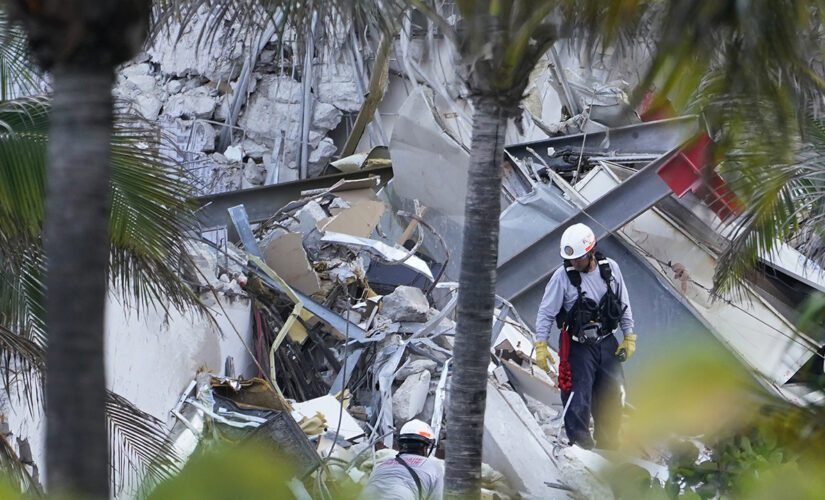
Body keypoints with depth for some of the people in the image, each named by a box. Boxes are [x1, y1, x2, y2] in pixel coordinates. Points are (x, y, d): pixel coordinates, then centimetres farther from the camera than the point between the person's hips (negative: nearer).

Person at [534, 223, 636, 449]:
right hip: (578, 346, -4)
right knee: (578, 401, -9)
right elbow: (546, 312, -9)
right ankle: (580, 446, 1)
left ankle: (607, 448, 23)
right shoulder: (562, 277, -13)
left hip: (607, 343, 4)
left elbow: (623, 304, 9)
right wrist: (541, 345, -16)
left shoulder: (610, 268, -3)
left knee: (611, 397, 9)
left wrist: (629, 337, 8)